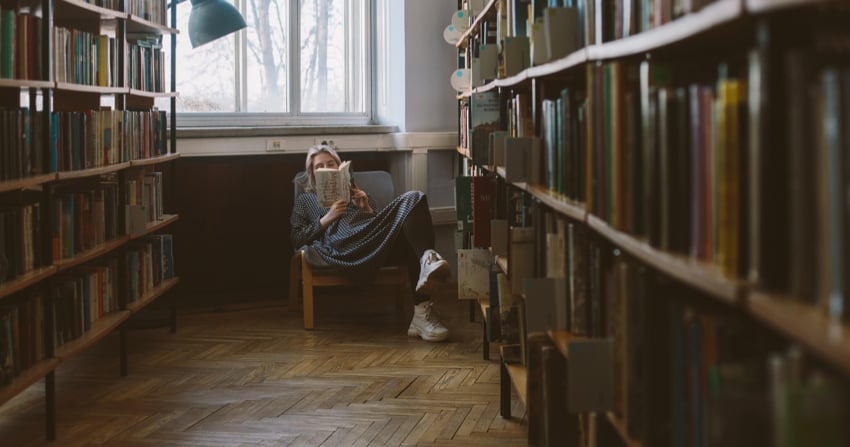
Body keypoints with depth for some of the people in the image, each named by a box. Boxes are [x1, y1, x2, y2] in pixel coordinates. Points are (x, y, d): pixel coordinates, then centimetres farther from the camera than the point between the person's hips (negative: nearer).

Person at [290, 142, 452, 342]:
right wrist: (327, 218, 4)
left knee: (413, 199, -30)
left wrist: (367, 209, 10)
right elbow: (296, 238, 15)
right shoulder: (305, 200, 32)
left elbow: (381, 221, 29)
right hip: (344, 245, -5)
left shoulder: (354, 192, 41)